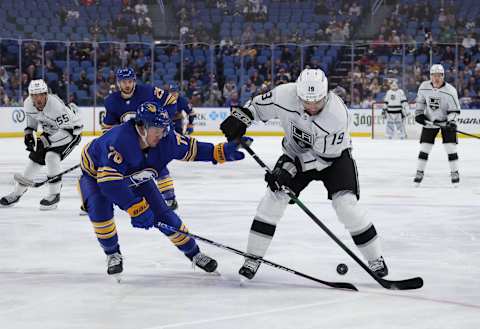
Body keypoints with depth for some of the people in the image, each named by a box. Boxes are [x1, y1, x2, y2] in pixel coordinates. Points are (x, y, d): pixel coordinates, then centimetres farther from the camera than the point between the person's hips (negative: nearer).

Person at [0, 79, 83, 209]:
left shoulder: (56, 106, -38)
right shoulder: (28, 104, -17)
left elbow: (69, 130, -34)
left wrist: (47, 141, -36)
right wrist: (29, 132, -2)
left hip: (72, 131, -7)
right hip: (50, 131, 7)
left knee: (51, 156, -25)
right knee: (35, 158, 7)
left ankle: (54, 195, -13)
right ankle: (18, 192, 23)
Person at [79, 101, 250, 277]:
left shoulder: (165, 139, -25)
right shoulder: (118, 140, -44)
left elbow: (191, 149, -9)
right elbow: (109, 181, -48)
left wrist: (222, 151, -22)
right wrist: (136, 208, -48)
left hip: (135, 179, 5)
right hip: (96, 173, -5)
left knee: (162, 213, -2)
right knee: (100, 209, -31)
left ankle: (193, 252, 16)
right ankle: (112, 254, -6)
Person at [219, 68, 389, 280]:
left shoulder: (337, 115, -35)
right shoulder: (285, 94, -27)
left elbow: (324, 156, -28)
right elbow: (259, 105, -5)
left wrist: (290, 169, -32)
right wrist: (240, 117, -22)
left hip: (333, 155, -3)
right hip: (295, 152, 3)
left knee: (346, 204, -18)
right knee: (275, 196, -13)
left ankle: (375, 259, -2)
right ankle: (253, 258, -3)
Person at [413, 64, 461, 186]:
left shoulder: (450, 90, -21)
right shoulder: (424, 87, -11)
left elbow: (454, 109, -17)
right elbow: (420, 100, 8)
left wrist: (451, 121, -31)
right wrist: (419, 113, 0)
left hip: (446, 121, -3)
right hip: (429, 121, 3)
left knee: (450, 147, -8)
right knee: (424, 147, 0)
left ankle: (455, 173, 3)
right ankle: (419, 172, 10)